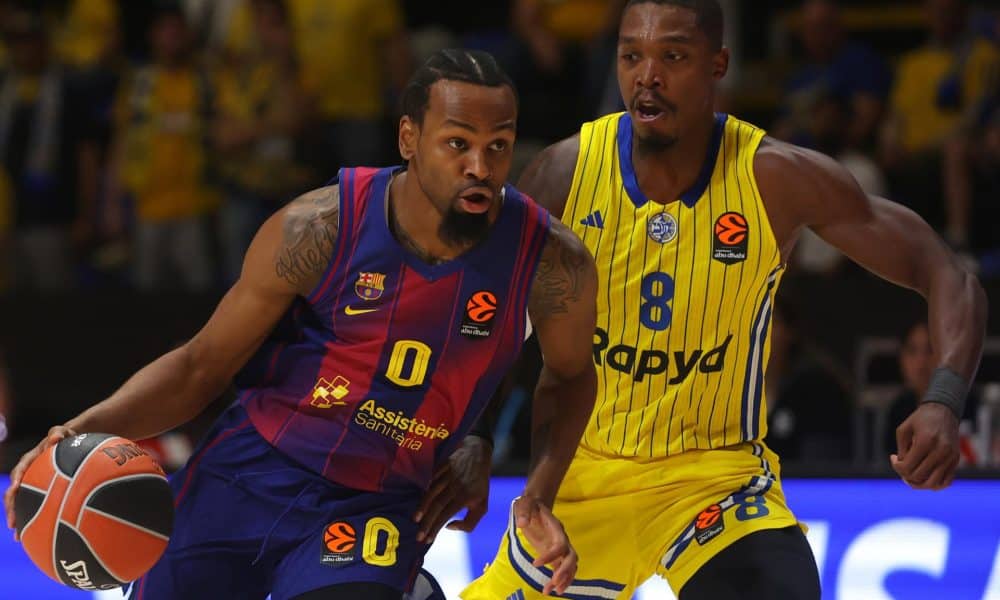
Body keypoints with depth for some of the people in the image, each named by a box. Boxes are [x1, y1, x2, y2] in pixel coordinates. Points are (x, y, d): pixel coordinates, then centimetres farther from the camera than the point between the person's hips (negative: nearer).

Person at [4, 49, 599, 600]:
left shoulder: (550, 260, -11)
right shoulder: (319, 230, -13)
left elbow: (570, 375, 11)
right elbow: (203, 364, -3)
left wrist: (540, 494, -4)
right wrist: (89, 428, -18)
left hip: (375, 507, -1)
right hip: (245, 474, 1)